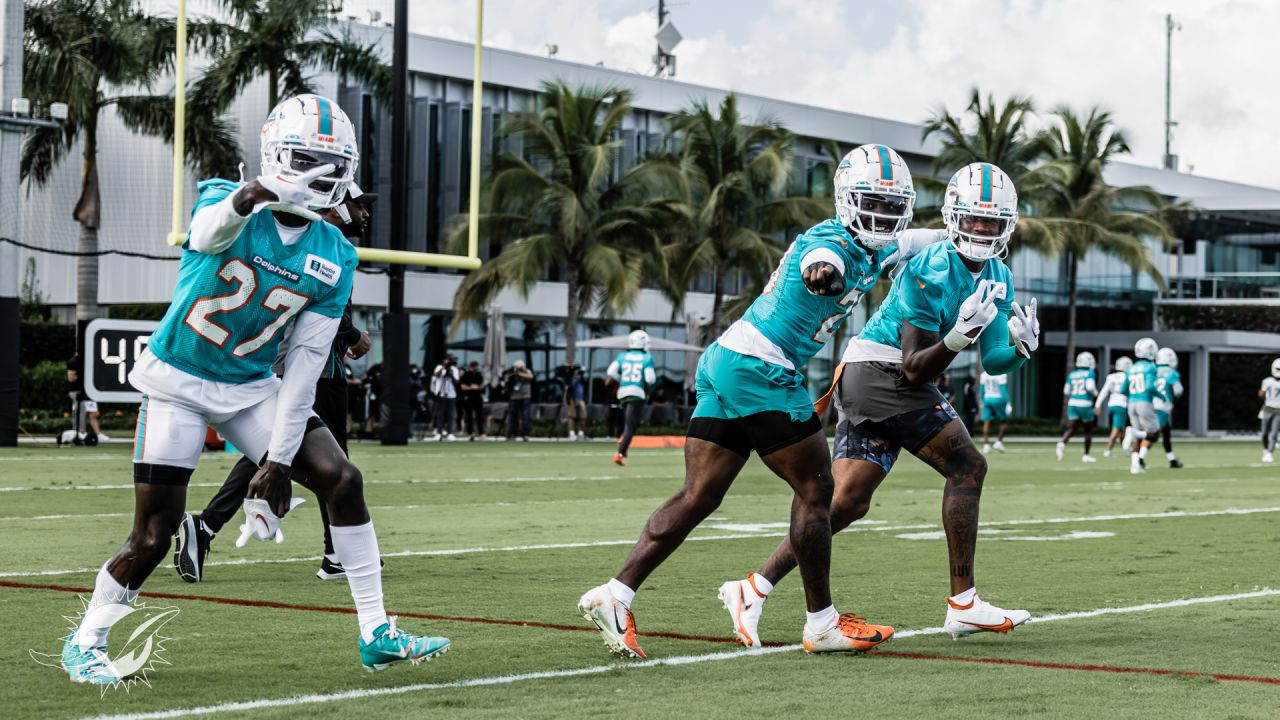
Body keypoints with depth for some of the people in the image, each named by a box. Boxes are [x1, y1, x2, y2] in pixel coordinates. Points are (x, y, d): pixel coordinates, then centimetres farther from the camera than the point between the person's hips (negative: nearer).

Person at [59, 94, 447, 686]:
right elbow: (211, 230, -44)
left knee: (341, 480, -9)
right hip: (178, 380, -4)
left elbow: (305, 363, -5)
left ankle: (376, 635, 1)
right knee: (152, 538, -7)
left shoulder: (334, 257, -5)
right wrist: (251, 198, -68)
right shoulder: (227, 201, -17)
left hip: (252, 387, 4)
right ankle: (86, 642, 18)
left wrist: (278, 461, -10)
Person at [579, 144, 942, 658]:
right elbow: (817, 262, -39)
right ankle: (822, 623, 8)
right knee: (815, 488, 0)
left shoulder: (873, 248, 15)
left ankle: (613, 596, -2)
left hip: (724, 364, 10)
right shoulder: (834, 244, -14)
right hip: (759, 370, -10)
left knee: (699, 496, 5)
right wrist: (822, 273, -57)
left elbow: (912, 241, 36)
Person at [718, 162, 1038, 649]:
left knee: (848, 502, 1)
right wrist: (957, 338, -35)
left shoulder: (998, 279, 11)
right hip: (880, 371, -9)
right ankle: (963, 604, -9)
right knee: (967, 467, -11)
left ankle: (754, 590, -1)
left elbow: (994, 361, 11)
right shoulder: (931, 271, -17)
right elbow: (915, 370, -18)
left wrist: (1019, 348, -9)